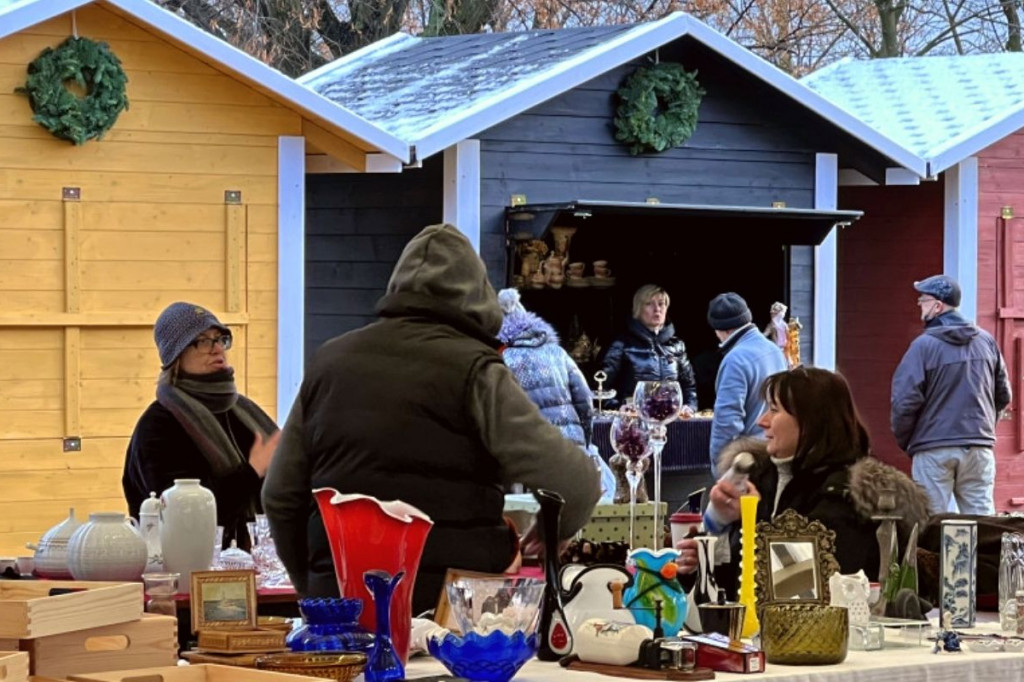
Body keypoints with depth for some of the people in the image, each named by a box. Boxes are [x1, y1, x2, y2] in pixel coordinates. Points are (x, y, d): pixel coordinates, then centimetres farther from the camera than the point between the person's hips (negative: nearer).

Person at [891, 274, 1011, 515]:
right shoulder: (986, 341, 6)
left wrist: (903, 440, 3)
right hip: (979, 448, 4)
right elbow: (1003, 395, 13)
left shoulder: (924, 345, -10)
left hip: (934, 450, -4)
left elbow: (905, 401, -12)